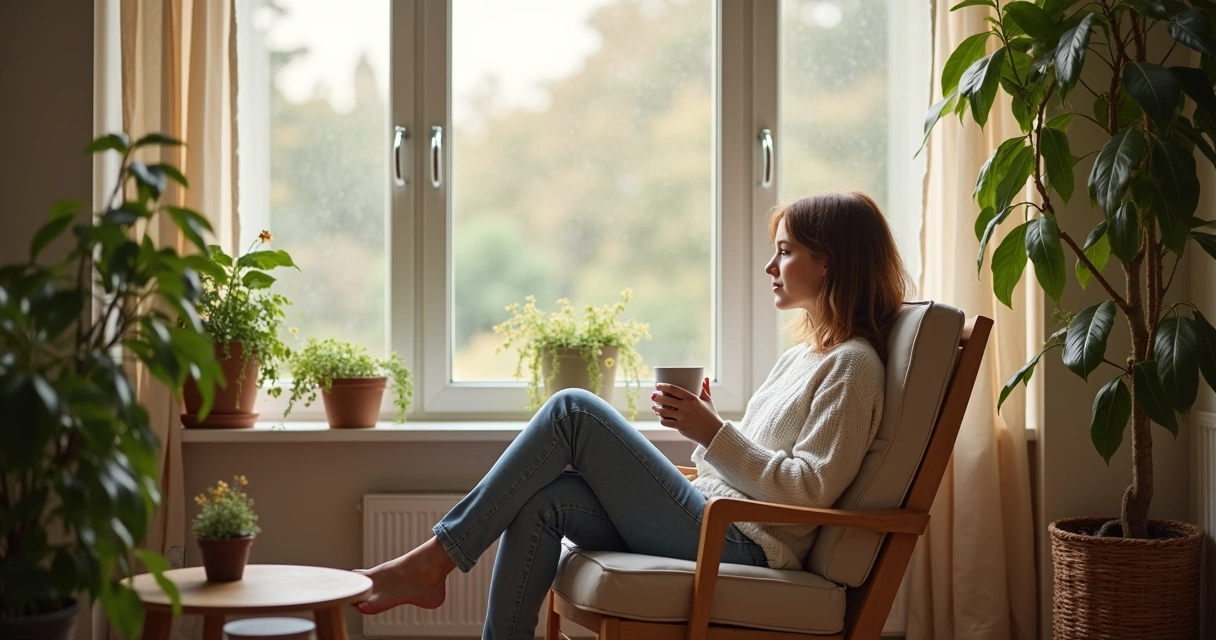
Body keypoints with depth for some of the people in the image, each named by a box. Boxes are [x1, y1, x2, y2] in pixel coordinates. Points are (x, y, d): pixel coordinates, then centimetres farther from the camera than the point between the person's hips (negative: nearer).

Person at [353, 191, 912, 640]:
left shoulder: (851, 365, -6)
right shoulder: (803, 356, 23)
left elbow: (810, 490, -15)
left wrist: (714, 434, -16)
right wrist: (705, 426, 5)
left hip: (738, 543, -9)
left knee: (573, 410, -14)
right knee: (542, 501, -9)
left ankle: (433, 562, -11)